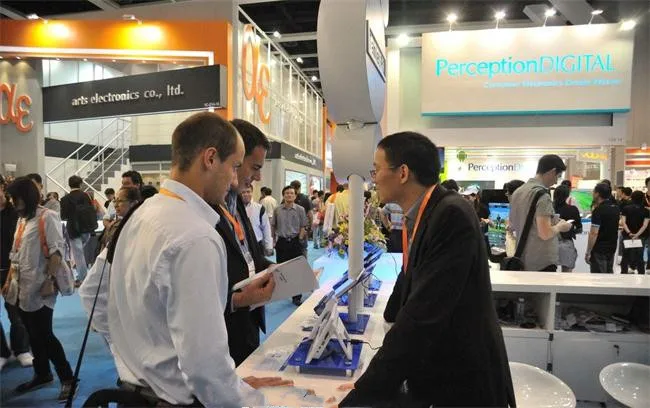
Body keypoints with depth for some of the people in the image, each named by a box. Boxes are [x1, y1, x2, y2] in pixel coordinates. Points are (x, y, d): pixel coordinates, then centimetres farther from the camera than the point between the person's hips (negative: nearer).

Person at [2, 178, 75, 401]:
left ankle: (67, 378, 6)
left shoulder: (46, 217, -10)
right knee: (33, 335, 14)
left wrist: (50, 280, -19)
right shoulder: (21, 219, 15)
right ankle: (42, 374, 28)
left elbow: (56, 251, -15)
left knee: (44, 335, -5)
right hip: (22, 288, 8)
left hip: (39, 289, -8)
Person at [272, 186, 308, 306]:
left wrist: (300, 239, -6)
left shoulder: (300, 209, -1)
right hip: (281, 242, 2)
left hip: (295, 241, -1)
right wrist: (273, 239, 8)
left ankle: (296, 297, 9)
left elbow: (303, 226, 1)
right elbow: (273, 226, 12)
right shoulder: (278, 210, 3)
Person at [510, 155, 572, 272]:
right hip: (542, 263, -8)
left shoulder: (517, 192, 8)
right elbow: (545, 234, -24)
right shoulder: (542, 194, -17)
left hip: (522, 261, 8)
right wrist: (560, 226, -3)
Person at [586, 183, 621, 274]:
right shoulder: (616, 208, 7)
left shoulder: (598, 210, -17)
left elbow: (594, 233, -21)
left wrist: (588, 252, -16)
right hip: (612, 248, 8)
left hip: (599, 250, -8)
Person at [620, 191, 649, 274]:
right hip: (641, 237, -1)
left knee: (626, 256, 10)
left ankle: (624, 273, 15)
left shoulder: (626, 209, 1)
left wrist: (629, 233, -17)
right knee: (639, 257, 7)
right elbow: (645, 225, -11)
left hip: (627, 236, 1)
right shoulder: (646, 211, 0)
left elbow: (623, 222, -10)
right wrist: (637, 234, -19)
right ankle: (641, 274, 10)